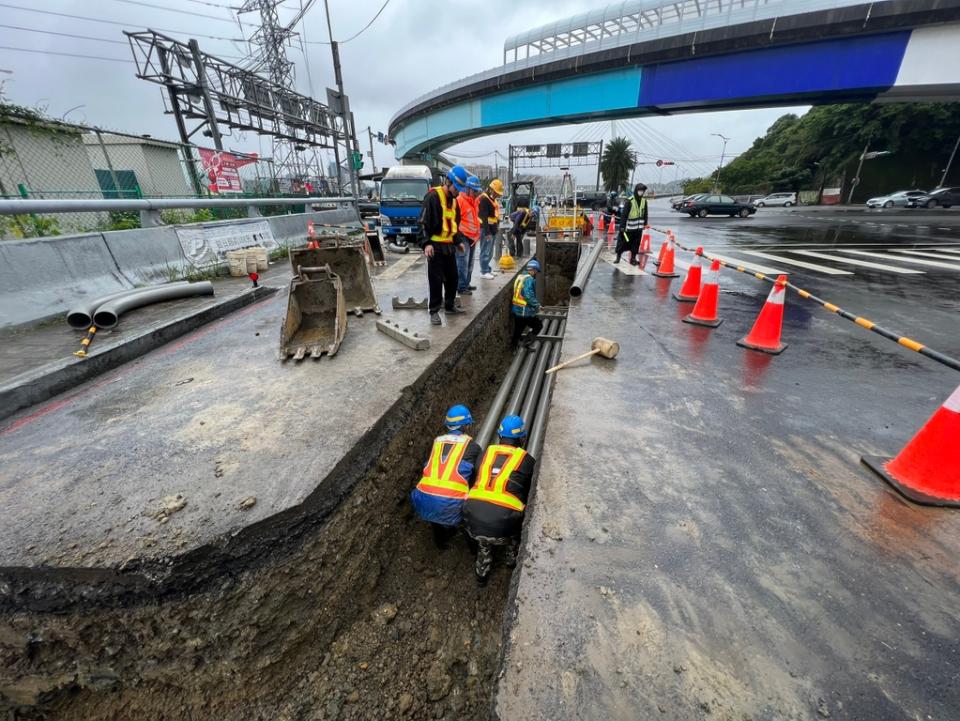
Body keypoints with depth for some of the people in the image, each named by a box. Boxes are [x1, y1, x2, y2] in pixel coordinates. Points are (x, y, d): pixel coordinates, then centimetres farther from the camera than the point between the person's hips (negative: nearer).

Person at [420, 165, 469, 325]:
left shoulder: (453, 200, 15)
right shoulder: (433, 197, -12)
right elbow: (424, 222, -17)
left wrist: (458, 241, 20)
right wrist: (426, 243, -25)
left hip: (449, 246, 8)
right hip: (436, 246, -8)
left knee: (453, 278, 13)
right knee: (436, 280, -4)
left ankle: (450, 306, 28)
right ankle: (434, 311, 7)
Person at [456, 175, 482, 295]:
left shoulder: (474, 201, 16)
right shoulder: (460, 200, -12)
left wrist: (477, 233, 16)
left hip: (472, 237, 9)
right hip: (463, 237, -9)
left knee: (470, 263, 14)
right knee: (463, 263, -9)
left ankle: (466, 284, 24)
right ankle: (462, 287, -4)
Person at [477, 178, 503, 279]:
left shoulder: (493, 199, 17)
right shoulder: (484, 199, -14)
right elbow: (484, 217, -20)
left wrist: (497, 227, 19)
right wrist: (487, 232, -23)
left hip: (493, 229, 10)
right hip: (486, 230, -10)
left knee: (490, 251, 15)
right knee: (485, 251, -6)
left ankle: (487, 268, 25)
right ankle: (484, 272, -2)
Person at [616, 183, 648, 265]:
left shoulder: (644, 201, 5)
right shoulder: (630, 201, -12)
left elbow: (645, 213, 15)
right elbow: (624, 214, -13)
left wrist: (645, 224, 14)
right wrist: (622, 226, -15)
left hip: (639, 227, 5)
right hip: (629, 226, -5)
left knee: (636, 243, 7)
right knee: (623, 241, 0)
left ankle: (633, 258, 16)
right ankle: (618, 256, 15)